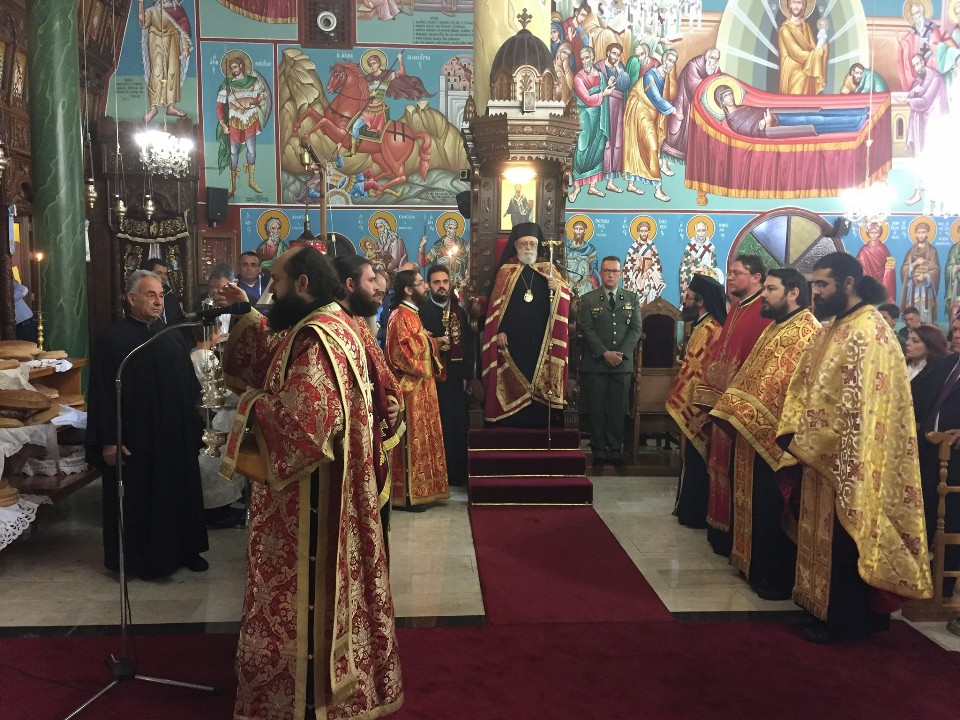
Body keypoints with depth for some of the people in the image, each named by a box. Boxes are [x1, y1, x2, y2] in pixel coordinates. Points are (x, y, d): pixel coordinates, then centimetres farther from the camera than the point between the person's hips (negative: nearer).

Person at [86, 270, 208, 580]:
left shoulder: (173, 337, 7)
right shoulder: (112, 339, -8)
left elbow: (191, 386, 11)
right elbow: (102, 392, -11)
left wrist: (194, 428, 9)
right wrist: (108, 439, -14)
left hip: (176, 436, 5)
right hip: (134, 438, -5)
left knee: (179, 493, 13)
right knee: (137, 498, 8)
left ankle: (184, 549, 28)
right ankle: (140, 558, 23)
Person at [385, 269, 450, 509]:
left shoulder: (411, 314, 15)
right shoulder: (400, 316, -15)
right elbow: (402, 354, -22)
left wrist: (434, 344, 4)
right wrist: (431, 342, -12)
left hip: (421, 386, 10)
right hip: (410, 387, -10)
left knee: (421, 438, 13)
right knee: (411, 440, -5)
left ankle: (418, 489, 21)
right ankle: (407, 494, 3)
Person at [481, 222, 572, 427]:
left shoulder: (548, 270, 12)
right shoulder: (505, 272, 8)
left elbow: (564, 301, 5)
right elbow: (495, 305, 1)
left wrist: (558, 288, -17)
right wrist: (500, 331, -10)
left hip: (542, 341, 1)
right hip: (512, 341, -1)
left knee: (541, 386, 0)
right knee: (512, 385, -2)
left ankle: (541, 423, 5)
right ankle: (512, 425, 4)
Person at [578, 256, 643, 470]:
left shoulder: (632, 298, 11)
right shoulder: (588, 299, 6)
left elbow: (636, 329, 3)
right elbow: (586, 330, -3)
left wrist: (622, 353, -10)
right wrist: (605, 353, -13)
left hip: (623, 364, 1)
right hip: (595, 363, -1)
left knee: (618, 409, 4)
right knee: (597, 409, 1)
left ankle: (615, 451, 11)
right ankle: (599, 452, 8)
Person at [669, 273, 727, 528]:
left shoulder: (706, 330, -19)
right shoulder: (706, 325, 12)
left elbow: (694, 372, -21)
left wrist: (678, 402, -15)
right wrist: (678, 400, 19)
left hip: (696, 405, -10)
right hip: (696, 404, 10)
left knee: (695, 459, -1)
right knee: (694, 459, 15)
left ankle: (694, 512, 9)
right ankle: (691, 507, 24)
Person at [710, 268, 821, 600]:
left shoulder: (806, 332, -13)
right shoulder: (774, 328, 18)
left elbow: (801, 385, -22)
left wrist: (751, 415, -22)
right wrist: (734, 408, 12)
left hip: (775, 436, -9)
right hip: (754, 432, 9)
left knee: (772, 509, -1)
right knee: (757, 505, 16)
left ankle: (778, 579, 10)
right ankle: (757, 565, 28)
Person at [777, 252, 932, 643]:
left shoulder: (867, 331, -17)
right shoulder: (834, 328, 13)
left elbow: (854, 404, -22)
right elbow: (806, 386, 12)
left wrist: (805, 443, -18)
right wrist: (791, 432, -2)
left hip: (847, 460, -9)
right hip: (825, 454, 9)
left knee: (844, 539, 2)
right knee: (826, 535, 16)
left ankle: (844, 619, 14)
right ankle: (826, 607, 28)